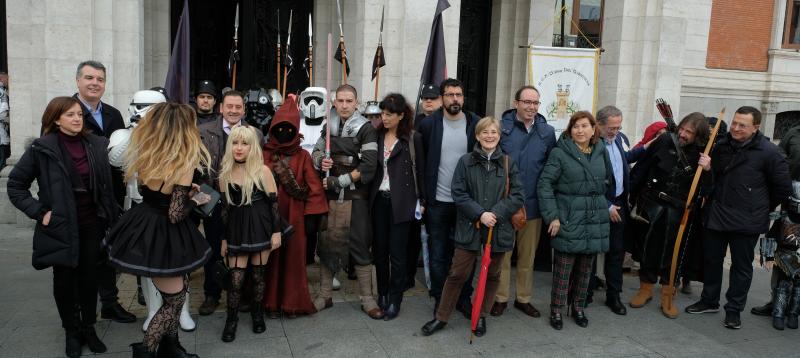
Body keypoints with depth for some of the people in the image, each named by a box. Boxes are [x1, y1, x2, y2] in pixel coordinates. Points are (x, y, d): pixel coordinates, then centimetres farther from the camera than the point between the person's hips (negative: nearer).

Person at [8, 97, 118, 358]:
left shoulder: (96, 145, 0)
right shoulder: (42, 149, -8)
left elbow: (106, 183, 9)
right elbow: (15, 184, -2)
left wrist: (109, 215, 4)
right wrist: (38, 212, -9)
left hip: (92, 225, 2)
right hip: (61, 227, -2)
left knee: (89, 277, 10)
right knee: (64, 279, 9)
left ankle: (89, 328, 27)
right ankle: (71, 332, 27)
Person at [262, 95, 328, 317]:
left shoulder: (303, 156, 0)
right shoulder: (265, 155, 2)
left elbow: (313, 187, -3)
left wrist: (313, 216, -8)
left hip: (294, 216, 0)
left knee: (294, 258, 6)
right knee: (272, 258, 6)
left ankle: (292, 303, 20)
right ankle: (272, 303, 19)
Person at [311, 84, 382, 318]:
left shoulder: (365, 129, -5)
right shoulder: (329, 126, 10)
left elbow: (368, 166, -13)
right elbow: (316, 151, 19)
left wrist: (338, 181, -14)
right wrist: (320, 160, -5)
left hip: (355, 197, -4)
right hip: (330, 196, 4)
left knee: (359, 247, 0)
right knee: (326, 244, 9)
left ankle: (367, 299, 12)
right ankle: (324, 296, 22)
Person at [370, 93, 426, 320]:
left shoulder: (413, 138, -3)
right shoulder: (377, 136, 5)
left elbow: (420, 170, 0)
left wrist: (422, 200, 0)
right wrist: (370, 195, -5)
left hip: (401, 201, -4)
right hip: (379, 199, 4)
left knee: (397, 252, 1)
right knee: (380, 249, 11)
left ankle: (394, 300, 12)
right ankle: (382, 294, 25)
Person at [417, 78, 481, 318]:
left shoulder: (476, 124, -1)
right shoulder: (428, 124, -2)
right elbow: (420, 161, 2)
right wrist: (423, 196, -1)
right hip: (438, 201, 0)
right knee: (438, 254, 8)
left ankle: (464, 298, 26)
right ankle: (440, 299, 23)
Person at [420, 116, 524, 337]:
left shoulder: (508, 163, 1)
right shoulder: (466, 161, -1)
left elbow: (517, 196, -2)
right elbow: (459, 194, -6)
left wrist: (496, 213, -15)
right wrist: (480, 214, -16)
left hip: (499, 228, 2)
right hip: (470, 227, -1)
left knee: (492, 275, 14)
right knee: (457, 274, 3)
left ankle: (481, 317, 31)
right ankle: (441, 317, 17)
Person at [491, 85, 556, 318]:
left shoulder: (547, 132, 3)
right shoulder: (501, 127, -5)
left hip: (533, 204, 3)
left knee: (528, 255, 14)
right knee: (502, 254, 6)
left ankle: (524, 298, 29)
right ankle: (500, 298, 21)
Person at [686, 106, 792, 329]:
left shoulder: (768, 152, -12)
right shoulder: (721, 146, 3)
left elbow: (783, 187, -5)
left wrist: (763, 208, 3)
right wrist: (707, 167, -6)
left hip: (746, 221, -5)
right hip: (716, 216, 5)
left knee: (741, 266, 7)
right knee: (711, 260, 15)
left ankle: (734, 310, 20)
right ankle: (709, 301, 31)